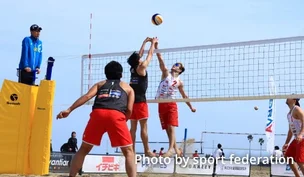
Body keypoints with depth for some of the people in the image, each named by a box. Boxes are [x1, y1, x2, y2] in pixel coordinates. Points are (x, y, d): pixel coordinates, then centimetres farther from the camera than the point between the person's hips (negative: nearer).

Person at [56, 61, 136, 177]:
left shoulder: (100, 84, 30)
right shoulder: (128, 88, 28)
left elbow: (87, 96, 11)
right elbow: (129, 109, 14)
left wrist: (69, 110, 3)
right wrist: (123, 121, 31)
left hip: (98, 113, 2)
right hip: (116, 115, -2)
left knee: (84, 149, 15)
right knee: (128, 151, 7)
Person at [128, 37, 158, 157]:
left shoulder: (132, 68, 10)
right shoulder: (141, 67, -7)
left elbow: (139, 55, 23)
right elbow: (150, 55, 3)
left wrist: (145, 42, 29)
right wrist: (153, 43, 17)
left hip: (132, 100, 7)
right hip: (140, 100, -7)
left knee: (133, 127, 6)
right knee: (143, 126, -6)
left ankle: (132, 150, 5)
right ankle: (147, 151, -7)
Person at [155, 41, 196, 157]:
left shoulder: (179, 82, 7)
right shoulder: (166, 73, 7)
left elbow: (184, 96, 18)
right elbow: (160, 59, -3)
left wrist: (191, 107, 21)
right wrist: (156, 46, -11)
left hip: (171, 104, -2)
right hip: (161, 104, 2)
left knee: (171, 127, -15)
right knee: (167, 128, 4)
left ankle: (171, 149, -21)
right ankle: (176, 148, 12)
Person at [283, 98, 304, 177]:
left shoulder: (297, 109, -10)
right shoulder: (289, 113, 19)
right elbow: (290, 130, 25)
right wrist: (286, 143, 24)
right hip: (297, 139, 10)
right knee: (288, 157, 14)